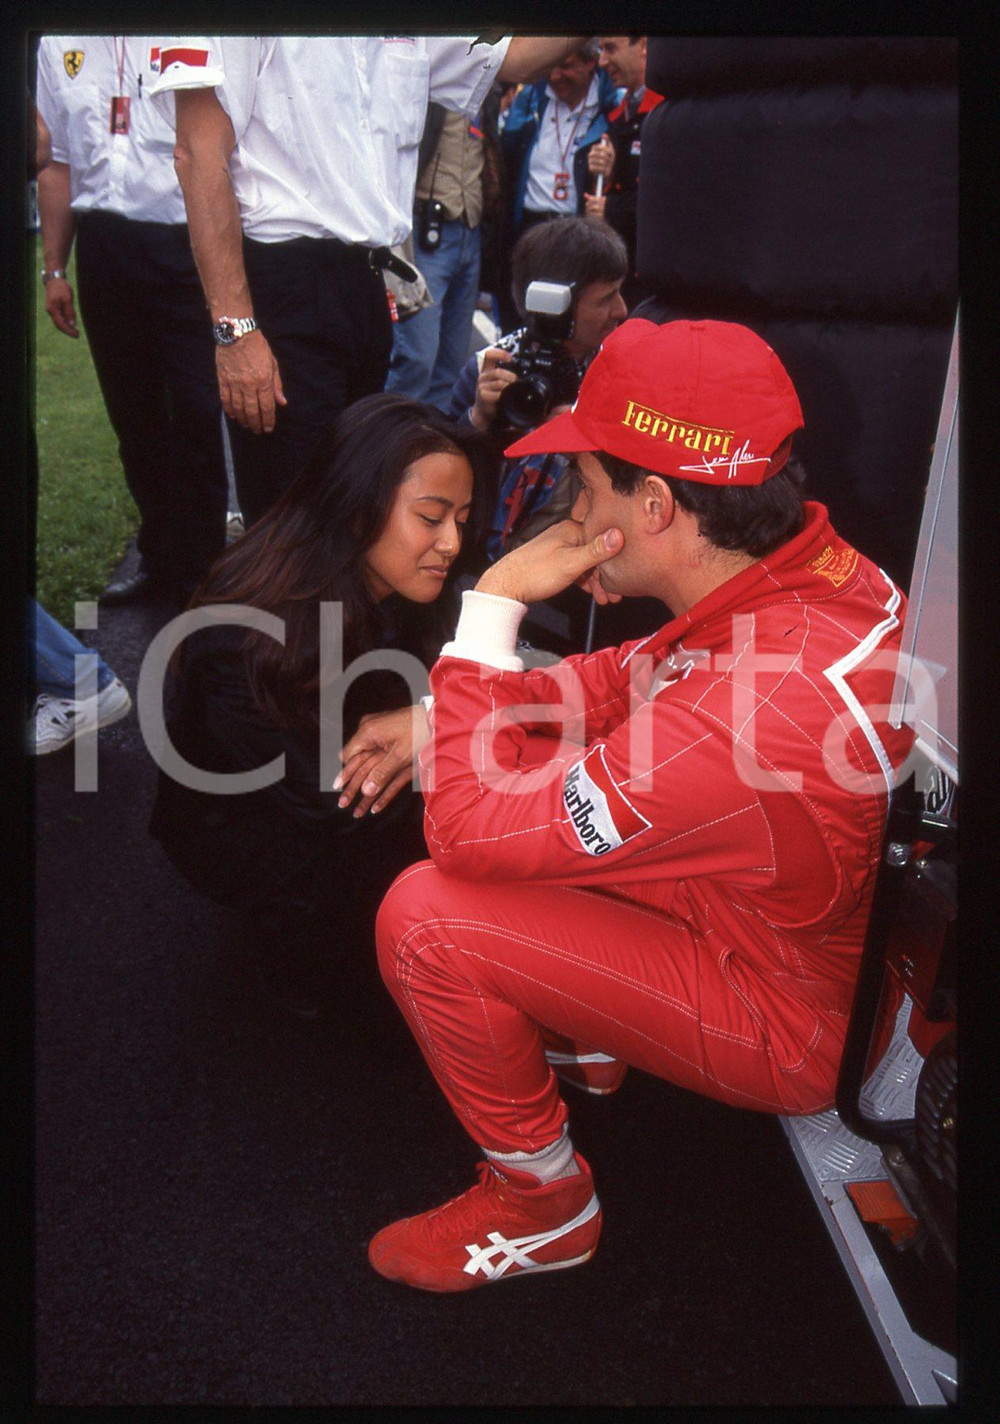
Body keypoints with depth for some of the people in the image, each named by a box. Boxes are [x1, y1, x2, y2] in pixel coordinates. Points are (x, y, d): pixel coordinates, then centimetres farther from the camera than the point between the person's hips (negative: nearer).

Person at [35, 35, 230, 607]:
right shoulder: (60, 45, 15)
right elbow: (58, 162, 19)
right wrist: (55, 269, 16)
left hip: (183, 242, -5)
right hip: (103, 249, 5)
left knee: (195, 413, -6)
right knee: (134, 415, 9)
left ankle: (200, 569, 6)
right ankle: (161, 559, 21)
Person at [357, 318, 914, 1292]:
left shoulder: (747, 713, -40)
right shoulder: (822, 567, -12)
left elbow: (469, 833, -31)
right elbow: (633, 679, 3)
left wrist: (493, 603, -24)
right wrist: (441, 716, -7)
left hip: (793, 1027, -8)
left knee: (426, 915, -20)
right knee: (520, 765, 10)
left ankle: (543, 1208, 6)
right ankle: (580, 1048, 26)